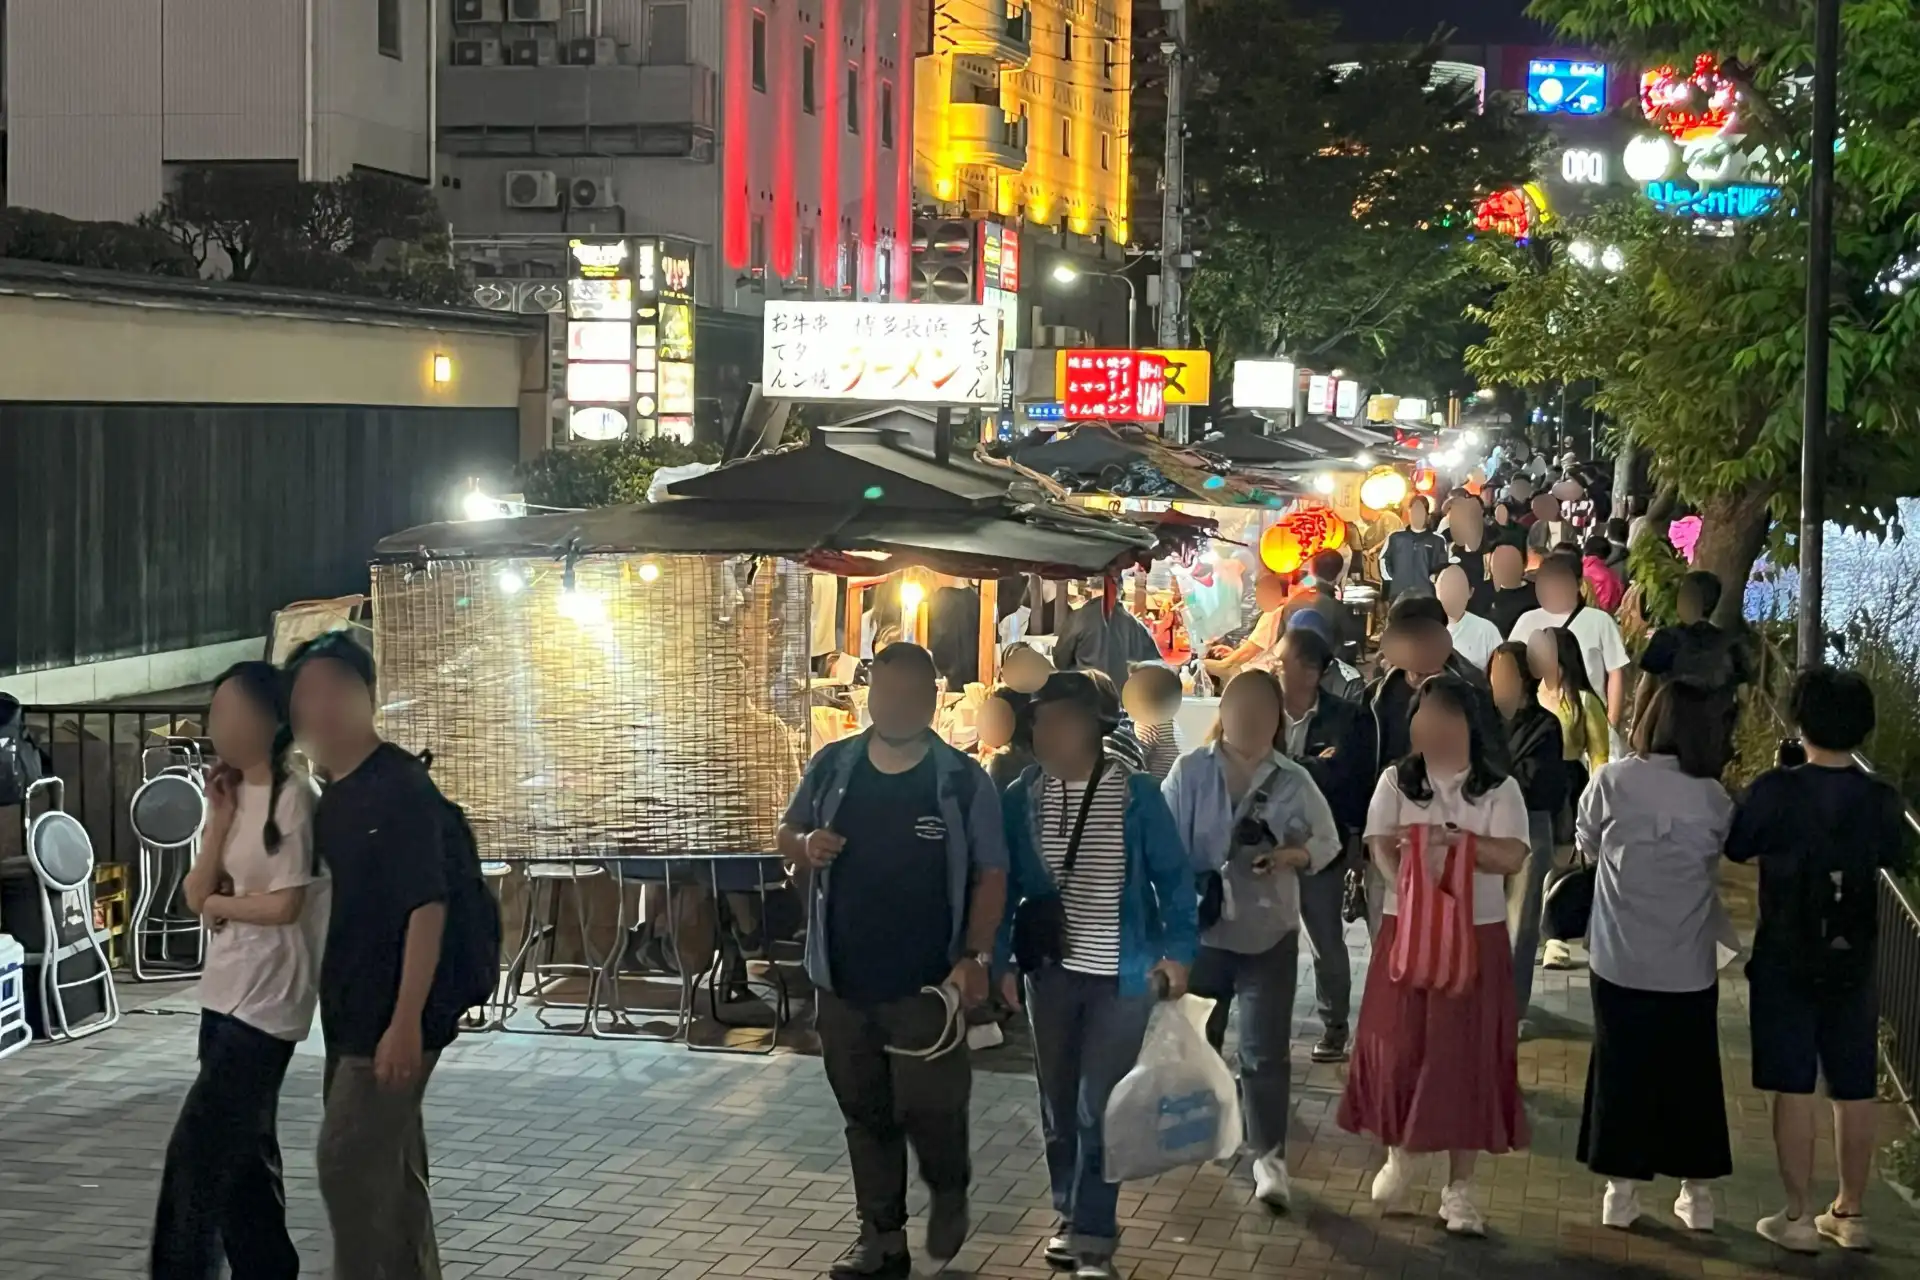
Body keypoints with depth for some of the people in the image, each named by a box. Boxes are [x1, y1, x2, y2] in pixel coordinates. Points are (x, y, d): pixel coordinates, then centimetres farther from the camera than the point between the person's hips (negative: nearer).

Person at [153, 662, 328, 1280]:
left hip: (266, 1001, -8)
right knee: (239, 1149, 12)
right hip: (225, 996, 8)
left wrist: (220, 904, -1)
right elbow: (197, 895, 6)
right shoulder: (234, 793, 11)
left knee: (197, 1150, -9)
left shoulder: (291, 796, -13)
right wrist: (219, 818, -4)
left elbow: (284, 905, -17)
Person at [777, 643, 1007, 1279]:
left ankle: (949, 1191, 27)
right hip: (842, 981, 3)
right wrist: (806, 845, -11)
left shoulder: (963, 781, -6)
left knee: (926, 1109, -4)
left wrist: (975, 957, -15)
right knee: (865, 1114, 11)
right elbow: (787, 835, 14)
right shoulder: (831, 766, 2)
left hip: (926, 984, -3)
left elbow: (990, 875, -4)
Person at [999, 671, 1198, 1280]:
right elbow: (1005, 884, 5)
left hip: (1121, 974, -3)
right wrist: (1002, 960, 2)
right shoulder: (1022, 797, -2)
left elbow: (1172, 874, -4)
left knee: (1099, 1109, -6)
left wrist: (1177, 950, -11)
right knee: (1058, 1105, 13)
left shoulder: (1136, 793, -9)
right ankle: (1073, 1217, 30)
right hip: (1050, 972, 3)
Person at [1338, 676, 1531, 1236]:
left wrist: (1452, 837, -24)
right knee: (1399, 1047, 3)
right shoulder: (1397, 781, 4)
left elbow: (1512, 857, -13)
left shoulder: (1499, 789, -1)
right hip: (1406, 930, 1)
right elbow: (1382, 848, -6)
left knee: (1467, 1058, 0)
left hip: (1476, 937, -1)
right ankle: (1398, 1155, 27)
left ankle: (1459, 1188, 8)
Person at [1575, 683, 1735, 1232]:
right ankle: (1697, 1192, 20)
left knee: (1621, 1069, 12)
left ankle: (1622, 1190, 16)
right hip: (1689, 965, 0)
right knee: (1691, 1073, 13)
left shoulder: (1613, 781, -10)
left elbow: (1587, 846, 5)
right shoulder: (1714, 797, -8)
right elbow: (1720, 862, 6)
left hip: (1621, 959, 0)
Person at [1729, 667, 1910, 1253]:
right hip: (1852, 962, 3)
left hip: (1786, 961, -3)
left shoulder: (1775, 791, -16)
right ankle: (1849, 1214, 21)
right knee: (1854, 1091, 12)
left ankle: (1798, 1218, 6)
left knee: (1793, 1089, 3)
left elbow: (1738, 848, 0)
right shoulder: (1882, 800, -5)